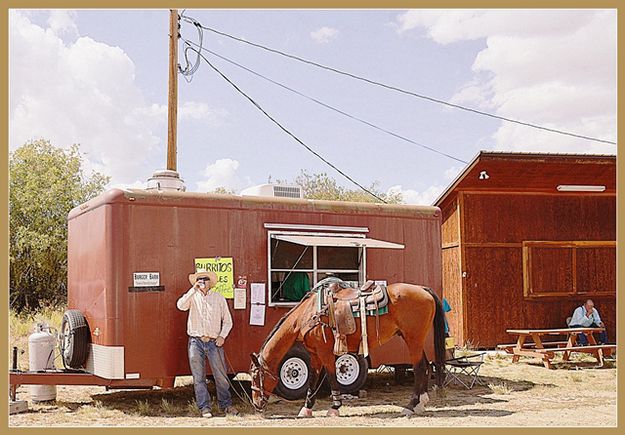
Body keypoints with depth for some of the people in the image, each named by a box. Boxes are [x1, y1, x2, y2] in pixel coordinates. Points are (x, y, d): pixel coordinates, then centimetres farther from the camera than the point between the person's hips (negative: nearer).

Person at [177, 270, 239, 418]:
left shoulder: (219, 298, 7)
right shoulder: (193, 297, 5)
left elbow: (227, 321, 11)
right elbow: (181, 306, -17)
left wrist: (222, 336, -4)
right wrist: (194, 289, -19)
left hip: (214, 343, 0)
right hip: (196, 342, 0)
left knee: (221, 376, 3)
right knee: (198, 378, 2)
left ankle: (226, 405, 17)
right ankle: (204, 407, 10)